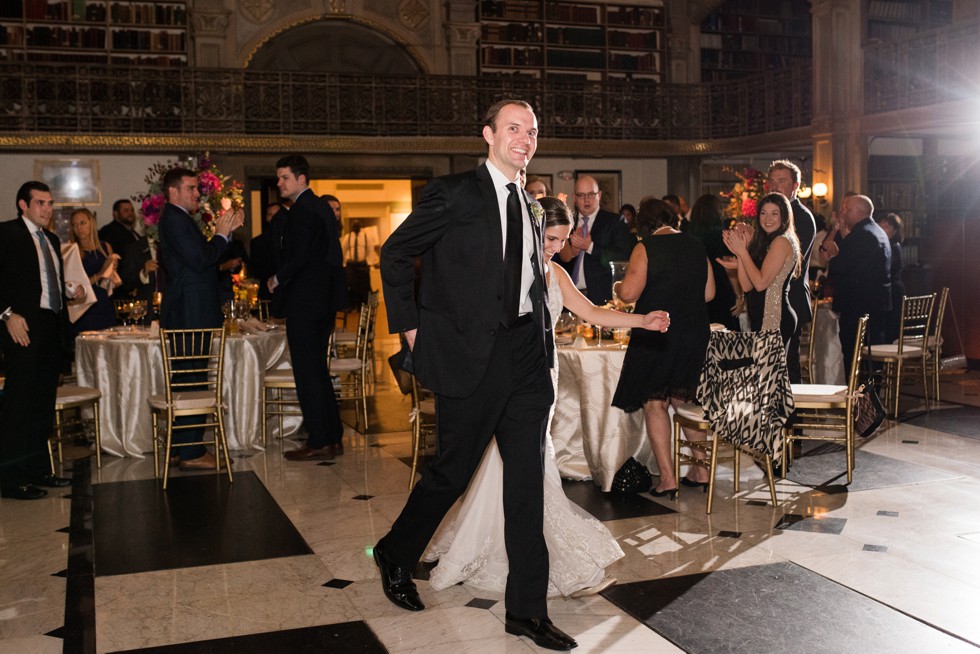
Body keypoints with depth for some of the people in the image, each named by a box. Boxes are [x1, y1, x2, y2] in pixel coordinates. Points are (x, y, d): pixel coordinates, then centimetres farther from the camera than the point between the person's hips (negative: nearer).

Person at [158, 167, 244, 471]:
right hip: (190, 314, -11)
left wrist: (227, 232, 9)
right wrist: (222, 233, -8)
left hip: (189, 313, 11)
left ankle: (181, 446, 21)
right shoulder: (174, 219, -13)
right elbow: (200, 260, -21)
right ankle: (191, 453, -3)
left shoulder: (179, 218, 20)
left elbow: (204, 257, 18)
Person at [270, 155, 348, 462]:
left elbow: (299, 256, -22)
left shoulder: (303, 210, -15)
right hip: (324, 298, 10)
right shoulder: (322, 207, 15)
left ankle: (319, 443, -1)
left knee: (307, 372, -5)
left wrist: (278, 279, -6)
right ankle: (332, 437, 19)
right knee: (318, 370, 15)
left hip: (303, 299, -10)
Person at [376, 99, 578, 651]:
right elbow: (396, 253, -1)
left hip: (525, 356, 6)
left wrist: (541, 342, 13)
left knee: (528, 478, 5)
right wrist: (410, 327, -4)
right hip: (470, 355, -6)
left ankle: (527, 609, 15)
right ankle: (396, 555, 33)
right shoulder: (454, 193, -5)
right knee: (453, 472, 5)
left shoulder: (528, 206, 15)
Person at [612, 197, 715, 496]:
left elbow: (629, 292, -17)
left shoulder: (645, 248, -10)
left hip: (656, 336, -6)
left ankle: (667, 477, 0)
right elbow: (709, 292, 12)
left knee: (654, 404, 3)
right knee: (684, 401, 19)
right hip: (695, 333, 6)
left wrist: (620, 287, 5)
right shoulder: (696, 246, 7)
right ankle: (700, 469, 21)